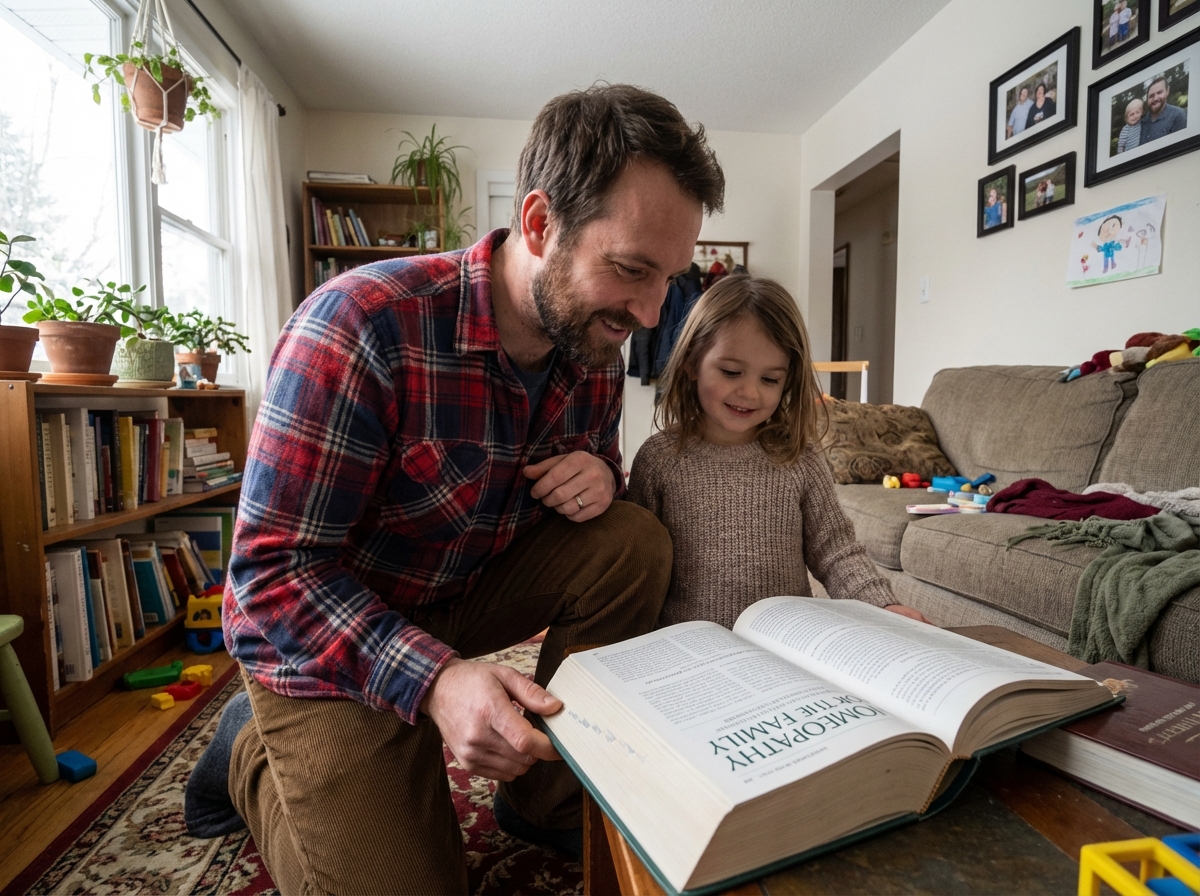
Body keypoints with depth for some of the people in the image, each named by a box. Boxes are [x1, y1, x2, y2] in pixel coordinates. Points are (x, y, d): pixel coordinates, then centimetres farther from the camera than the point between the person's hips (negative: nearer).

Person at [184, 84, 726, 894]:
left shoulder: (596, 350, -9)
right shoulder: (362, 325, -29)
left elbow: (598, 467, 7)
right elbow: (276, 570, -25)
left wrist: (601, 477, -18)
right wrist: (435, 679, -38)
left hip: (470, 585, 5)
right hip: (327, 639, -5)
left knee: (636, 544, -15)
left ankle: (549, 799, 3)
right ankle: (255, 753, 22)